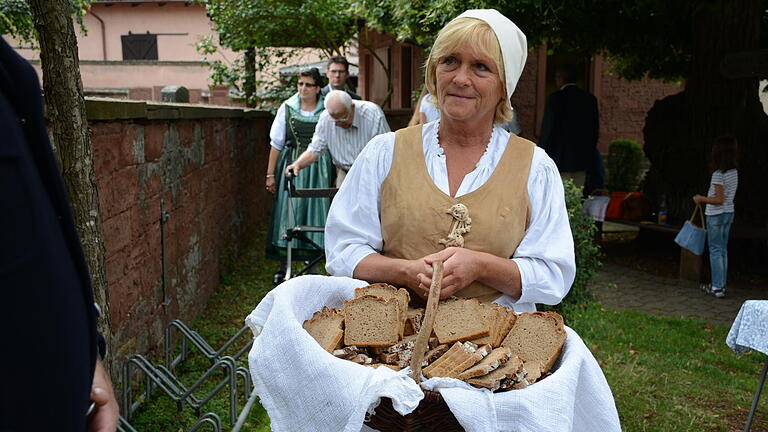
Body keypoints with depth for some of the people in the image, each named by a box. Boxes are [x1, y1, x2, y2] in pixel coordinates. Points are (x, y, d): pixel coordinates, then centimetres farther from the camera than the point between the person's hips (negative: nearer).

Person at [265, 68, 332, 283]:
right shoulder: (287, 108, 4)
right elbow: (276, 143, 6)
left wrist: (337, 174, 3)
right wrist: (270, 174, 2)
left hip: (318, 168, 0)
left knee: (316, 210, 0)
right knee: (287, 212, 0)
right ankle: (283, 266, 9)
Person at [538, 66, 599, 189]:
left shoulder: (555, 98, -9)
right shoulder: (590, 99, 8)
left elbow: (548, 128, -8)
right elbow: (595, 129, 12)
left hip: (561, 158, -5)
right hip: (583, 159, 5)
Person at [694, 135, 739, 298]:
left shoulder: (718, 174, -20)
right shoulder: (734, 171, 5)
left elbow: (719, 199, -22)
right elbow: (727, 196, 12)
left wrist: (701, 198, -9)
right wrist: (706, 199, 17)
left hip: (716, 215, -8)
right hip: (729, 213, 8)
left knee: (715, 250, -1)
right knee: (723, 249, 15)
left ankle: (717, 288, 2)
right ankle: (721, 284, 22)